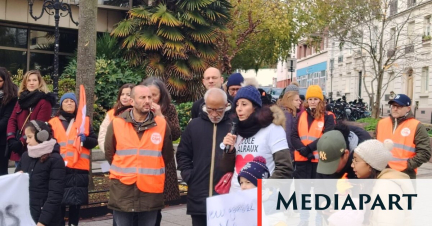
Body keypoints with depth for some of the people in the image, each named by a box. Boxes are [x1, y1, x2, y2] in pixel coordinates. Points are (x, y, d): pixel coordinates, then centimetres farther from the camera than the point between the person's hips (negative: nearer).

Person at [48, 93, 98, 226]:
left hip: (79, 168, 1)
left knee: (77, 200, 4)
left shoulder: (85, 120, 12)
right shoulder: (53, 122, 9)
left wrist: (85, 140, -12)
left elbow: (94, 141, 8)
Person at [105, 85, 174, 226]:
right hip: (122, 191, 0)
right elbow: (109, 154, 11)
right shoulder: (117, 124, 0)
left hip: (151, 192, 1)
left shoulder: (162, 124, 1)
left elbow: (167, 155, 13)